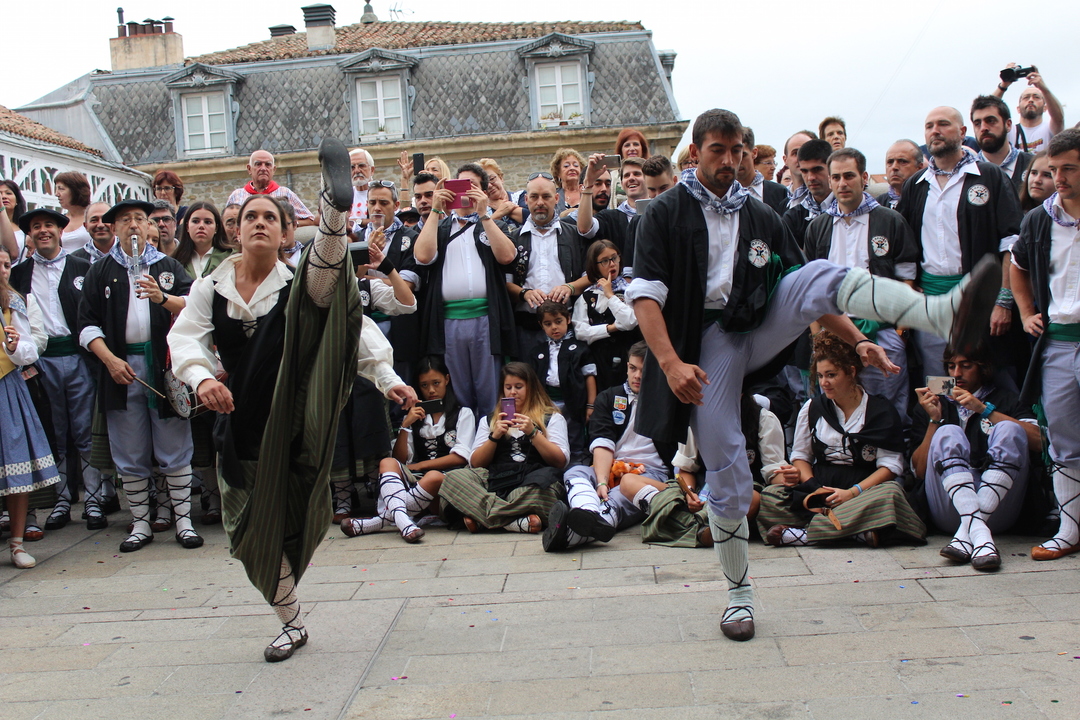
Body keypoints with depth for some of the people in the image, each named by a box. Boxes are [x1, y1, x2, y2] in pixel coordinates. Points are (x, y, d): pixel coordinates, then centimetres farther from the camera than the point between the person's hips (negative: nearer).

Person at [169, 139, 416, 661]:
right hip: (246, 421, 4)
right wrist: (202, 377, -24)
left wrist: (387, 378, -14)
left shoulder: (299, 284, 6)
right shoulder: (211, 289, 10)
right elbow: (186, 339, -3)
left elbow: (354, 328, -2)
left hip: (298, 409, -4)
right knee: (256, 528, 9)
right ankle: (291, 622, 31)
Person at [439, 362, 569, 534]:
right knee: (453, 478, -27)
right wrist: (494, 436, -1)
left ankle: (483, 518, -28)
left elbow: (561, 462, 3)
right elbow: (475, 464, 14)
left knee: (543, 490, -40)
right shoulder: (488, 420, 25)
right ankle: (517, 522, -34)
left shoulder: (552, 418, 16)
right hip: (495, 480, 3)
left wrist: (533, 432, -6)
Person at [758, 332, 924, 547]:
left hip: (863, 491, -2)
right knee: (769, 497, -25)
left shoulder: (882, 410, 4)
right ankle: (856, 532, -34)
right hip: (821, 487, 2)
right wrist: (813, 488, -8)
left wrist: (852, 492, -17)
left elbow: (891, 465, -3)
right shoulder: (813, 407, 13)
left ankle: (801, 534, -35)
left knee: (891, 493, -37)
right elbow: (800, 455, 13)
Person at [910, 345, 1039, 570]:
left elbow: (1037, 441, -1)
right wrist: (934, 420, 1)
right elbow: (920, 472, 9)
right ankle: (978, 531, -46)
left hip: (997, 507, 0)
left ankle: (967, 533, -37)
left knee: (1009, 430, -20)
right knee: (948, 434, -22)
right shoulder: (932, 404, 22)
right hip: (950, 511, 0)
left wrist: (984, 409, -4)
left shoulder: (1005, 399, 21)